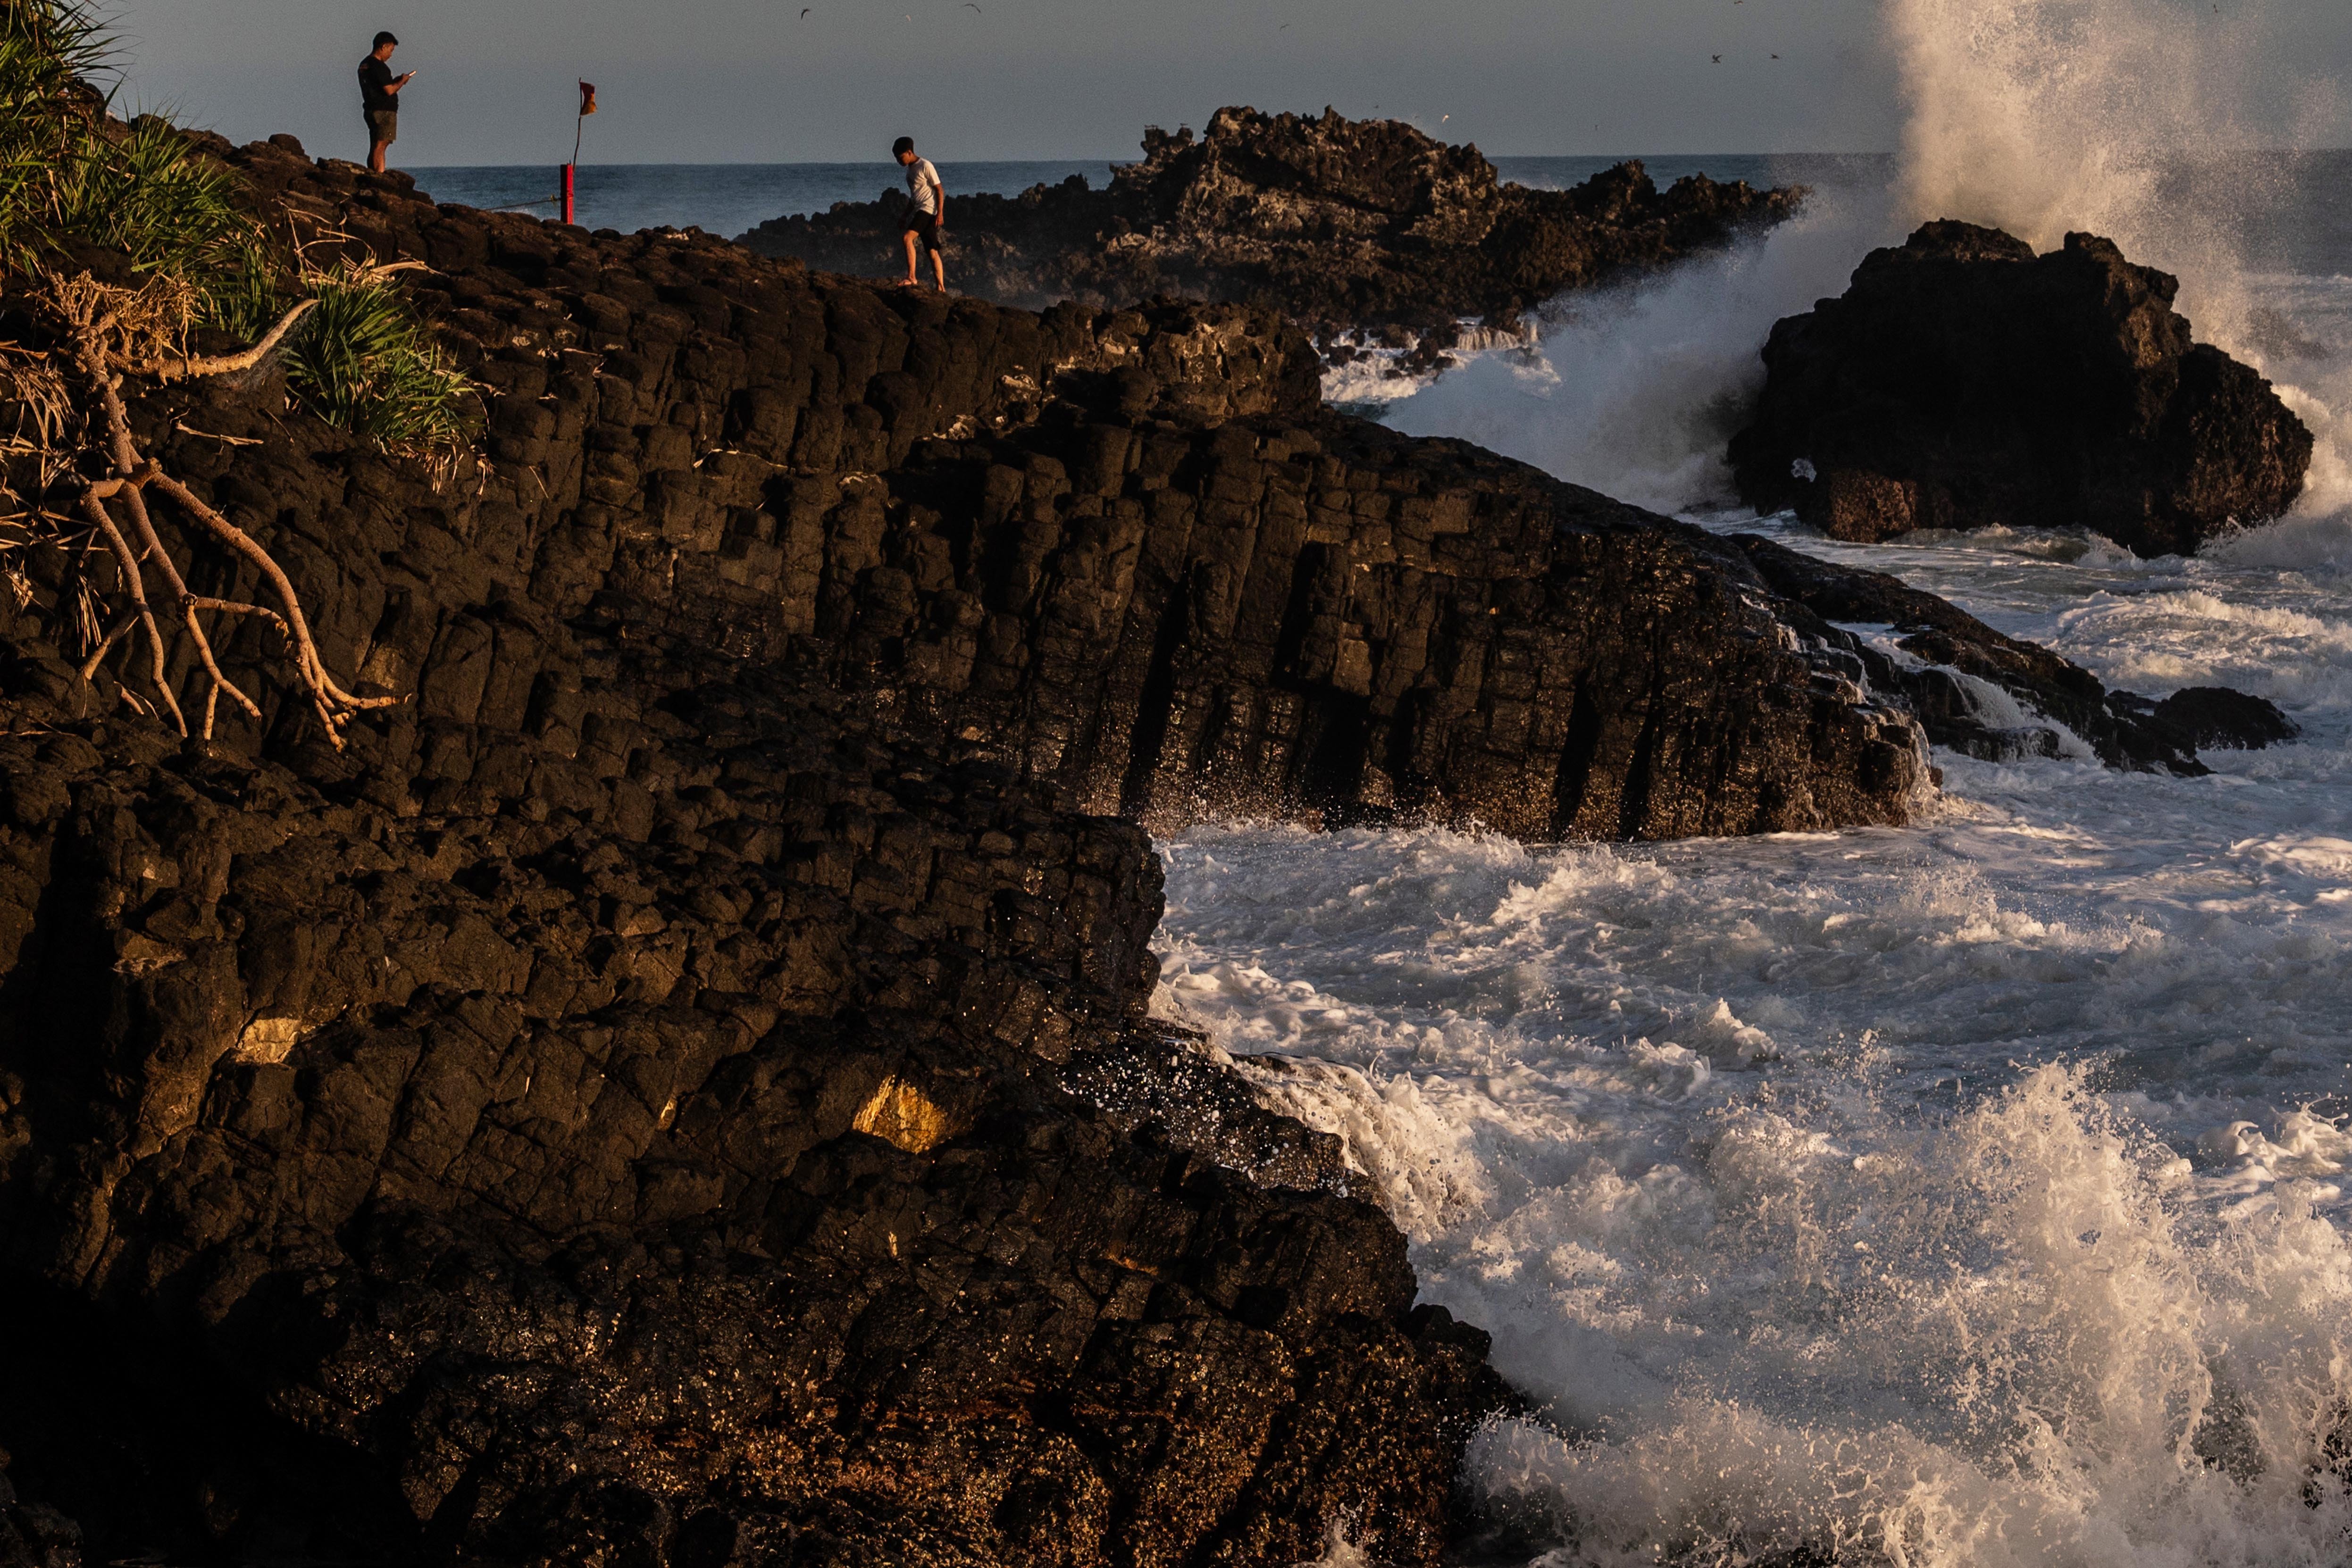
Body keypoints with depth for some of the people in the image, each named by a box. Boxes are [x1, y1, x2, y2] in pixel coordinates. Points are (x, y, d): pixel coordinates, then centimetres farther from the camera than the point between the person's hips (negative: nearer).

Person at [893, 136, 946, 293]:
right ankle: (941, 288, 3)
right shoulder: (911, 169, 18)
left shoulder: (925, 166, -9)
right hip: (918, 211, 9)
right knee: (933, 252, 5)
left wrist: (940, 213, -18)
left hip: (929, 209, -9)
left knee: (908, 238, -25)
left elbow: (939, 190, -11)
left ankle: (912, 278, -31)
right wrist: (906, 216, 23)